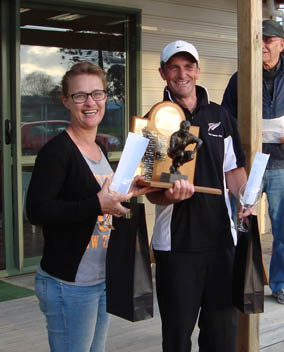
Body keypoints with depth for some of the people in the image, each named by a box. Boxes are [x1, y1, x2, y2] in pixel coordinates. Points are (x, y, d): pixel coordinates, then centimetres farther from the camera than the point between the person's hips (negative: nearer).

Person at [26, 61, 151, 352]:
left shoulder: (100, 150, 13)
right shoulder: (56, 151, -15)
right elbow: (36, 211, -24)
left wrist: (124, 194, 8)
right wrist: (98, 204, -28)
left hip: (103, 279, 9)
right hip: (68, 285, -8)